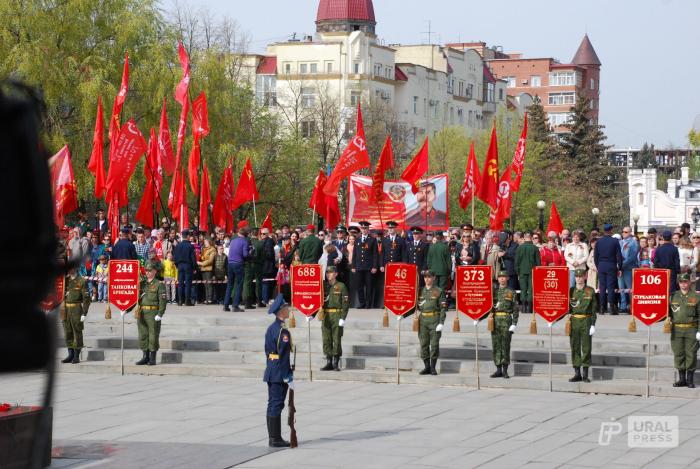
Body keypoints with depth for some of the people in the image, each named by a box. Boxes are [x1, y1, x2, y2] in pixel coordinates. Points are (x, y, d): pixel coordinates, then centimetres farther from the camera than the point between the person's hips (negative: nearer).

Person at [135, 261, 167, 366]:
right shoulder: (142, 283, 13)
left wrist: (160, 314, -17)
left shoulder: (159, 284, -4)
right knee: (143, 335, 7)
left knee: (153, 336, -2)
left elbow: (163, 300, -9)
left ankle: (152, 358, 4)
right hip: (141, 313, 6)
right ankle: (145, 357, 15)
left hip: (153, 313, -6)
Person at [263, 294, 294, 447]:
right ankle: (275, 439, -4)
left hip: (271, 372, 9)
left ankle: (273, 438, 18)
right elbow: (283, 355, -19)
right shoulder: (282, 331, -17)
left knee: (273, 404, 12)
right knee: (277, 405, -6)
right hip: (280, 374, -9)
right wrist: (289, 377, -16)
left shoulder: (271, 328, 12)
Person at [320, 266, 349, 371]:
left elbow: (345, 303, -5)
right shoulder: (324, 287, 12)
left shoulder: (341, 287, -1)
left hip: (337, 316, -4)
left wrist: (343, 318, -13)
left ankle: (336, 363, 4)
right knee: (326, 340, 5)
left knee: (337, 340, -3)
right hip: (326, 316, 4)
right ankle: (329, 363, 11)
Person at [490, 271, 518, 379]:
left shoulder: (511, 292, 4)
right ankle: (498, 370, 8)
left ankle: (505, 370, 3)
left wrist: (514, 324, -7)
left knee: (505, 345, -2)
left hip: (506, 320, -3)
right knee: (496, 345, 3)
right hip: (495, 320, 3)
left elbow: (515, 309, 0)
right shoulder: (494, 291, 12)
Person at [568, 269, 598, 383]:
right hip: (574, 321, 2)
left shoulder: (590, 291, 2)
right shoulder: (571, 291, 6)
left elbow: (594, 309, 0)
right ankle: (577, 374, 11)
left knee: (586, 348, 1)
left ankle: (585, 375, 7)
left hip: (586, 321, -2)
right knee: (575, 348, 4)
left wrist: (593, 325, -7)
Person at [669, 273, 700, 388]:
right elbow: (667, 311, 18)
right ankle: (682, 379, 12)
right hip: (676, 330, 2)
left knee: (691, 354, -1)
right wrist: (668, 318, -1)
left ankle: (690, 379, 7)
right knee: (678, 354, 4)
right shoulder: (673, 296, 9)